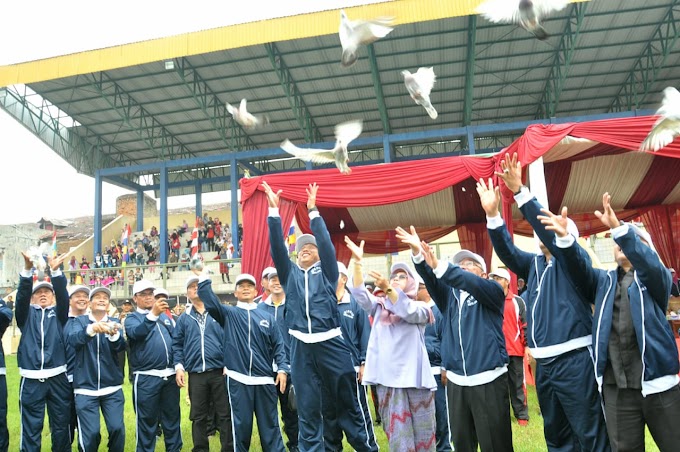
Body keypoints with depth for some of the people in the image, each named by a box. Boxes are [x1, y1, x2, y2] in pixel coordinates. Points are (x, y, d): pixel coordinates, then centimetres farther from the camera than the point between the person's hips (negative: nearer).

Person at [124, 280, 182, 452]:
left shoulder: (165, 316, 15)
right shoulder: (132, 318, 1)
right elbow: (136, 333, -23)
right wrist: (153, 314, -37)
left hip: (170, 375, 4)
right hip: (146, 378, -4)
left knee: (172, 418, 13)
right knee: (147, 420, 4)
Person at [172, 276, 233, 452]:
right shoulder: (183, 318, 10)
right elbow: (177, 344, 9)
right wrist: (179, 367, -2)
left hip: (219, 371, -2)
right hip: (195, 373, 2)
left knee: (225, 413, 3)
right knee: (198, 416, 12)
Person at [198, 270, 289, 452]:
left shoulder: (267, 317, 11)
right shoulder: (229, 314, 8)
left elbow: (278, 345, 8)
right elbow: (210, 302, -10)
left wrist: (282, 368, -3)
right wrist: (203, 278, -16)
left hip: (265, 380, 1)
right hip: (238, 380, -1)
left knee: (270, 424, 7)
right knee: (241, 425, 6)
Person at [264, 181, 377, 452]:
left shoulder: (327, 271, 8)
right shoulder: (290, 273, 12)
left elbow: (327, 243, -6)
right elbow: (277, 246, 2)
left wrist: (313, 211, -10)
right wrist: (274, 210, -5)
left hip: (331, 343, -1)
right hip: (301, 347, 2)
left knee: (348, 402, 9)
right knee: (307, 407, 9)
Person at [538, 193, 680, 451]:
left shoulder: (656, 278, 7)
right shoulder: (605, 281, 16)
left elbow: (648, 261, -16)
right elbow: (579, 267, -4)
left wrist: (619, 228, -33)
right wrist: (565, 238, -23)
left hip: (655, 383, -2)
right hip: (615, 387, 2)